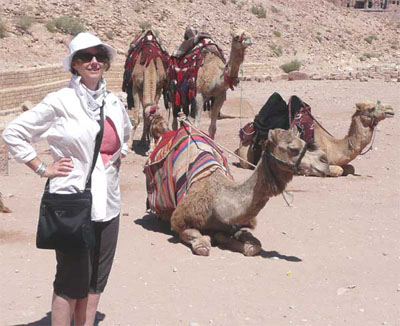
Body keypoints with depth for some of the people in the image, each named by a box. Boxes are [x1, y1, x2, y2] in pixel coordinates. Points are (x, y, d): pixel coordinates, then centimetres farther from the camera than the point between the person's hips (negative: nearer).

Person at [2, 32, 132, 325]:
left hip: (108, 203, 6)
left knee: (96, 281, 13)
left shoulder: (114, 103, 7)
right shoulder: (60, 102, -9)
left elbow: (125, 133, 31)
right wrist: (42, 168, -6)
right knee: (71, 282, 2)